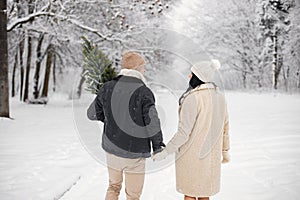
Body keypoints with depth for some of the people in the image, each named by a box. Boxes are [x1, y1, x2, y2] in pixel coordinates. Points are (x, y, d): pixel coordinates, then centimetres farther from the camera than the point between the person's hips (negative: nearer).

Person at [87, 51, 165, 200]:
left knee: (114, 186, 25)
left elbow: (92, 113, 8)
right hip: (134, 153, -5)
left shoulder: (108, 88, -2)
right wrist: (158, 145, -2)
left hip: (111, 148, 5)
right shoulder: (143, 92, -17)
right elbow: (152, 122, -17)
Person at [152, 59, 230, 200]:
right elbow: (224, 126, 10)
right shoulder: (219, 96, 1)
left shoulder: (192, 98, -21)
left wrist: (166, 152, -16)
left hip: (191, 153, -7)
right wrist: (225, 151, 21)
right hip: (211, 154, 7)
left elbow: (184, 132, -23)